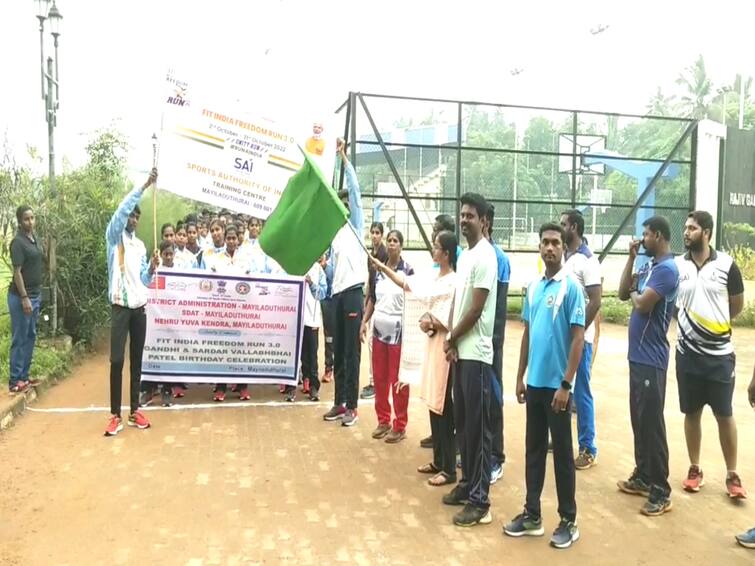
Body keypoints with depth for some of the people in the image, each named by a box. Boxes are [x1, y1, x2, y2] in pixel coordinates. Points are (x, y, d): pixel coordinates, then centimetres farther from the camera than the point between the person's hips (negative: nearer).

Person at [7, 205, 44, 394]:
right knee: (19, 339, -3)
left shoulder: (35, 238, 9)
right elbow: (17, 272, -18)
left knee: (30, 337, 13)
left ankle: (24, 376, 22)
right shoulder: (18, 242, -15)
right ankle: (15, 381, 4)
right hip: (21, 297, -8)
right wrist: (24, 298, -21)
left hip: (35, 294, 8)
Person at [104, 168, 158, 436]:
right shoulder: (114, 235, 3)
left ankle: (135, 410, 14)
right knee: (117, 359, -7)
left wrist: (152, 269, -5)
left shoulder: (140, 245, 18)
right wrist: (145, 185, -21)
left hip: (139, 307, 5)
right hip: (120, 307, -5)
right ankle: (115, 415, -1)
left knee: (137, 359, 7)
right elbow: (122, 208, -16)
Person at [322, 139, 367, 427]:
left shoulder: (355, 225, 4)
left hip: (353, 291, -7)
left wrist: (343, 156, -8)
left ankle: (352, 407, 2)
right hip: (337, 292, 7)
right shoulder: (334, 233, 18)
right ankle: (339, 403, 19)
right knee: (338, 352, 11)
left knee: (352, 352, -4)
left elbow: (355, 189, -6)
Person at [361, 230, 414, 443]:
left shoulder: (408, 270, -5)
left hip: (398, 331, -5)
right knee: (379, 378, 10)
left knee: (398, 380, 1)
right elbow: (372, 299, 14)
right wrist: (364, 322, 5)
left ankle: (400, 426, 12)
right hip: (379, 329, 5)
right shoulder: (378, 270, 9)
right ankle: (383, 420, 24)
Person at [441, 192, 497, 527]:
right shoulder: (464, 256, 16)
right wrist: (451, 341, 3)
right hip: (460, 351, 9)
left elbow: (476, 310, -16)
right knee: (462, 422, 16)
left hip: (476, 353, -9)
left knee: (478, 426, -4)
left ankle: (480, 502, 3)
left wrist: (451, 339, -5)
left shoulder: (485, 257, -13)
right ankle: (467, 484, 28)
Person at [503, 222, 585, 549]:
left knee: (562, 453, 6)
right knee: (533, 450, 13)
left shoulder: (571, 287, -10)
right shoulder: (533, 287, 8)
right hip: (534, 383, 6)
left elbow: (578, 338, -12)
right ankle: (532, 515, 26)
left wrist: (565, 384, -16)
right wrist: (520, 377, 12)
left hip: (556, 385, -6)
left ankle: (568, 521, 20)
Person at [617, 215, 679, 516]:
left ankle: (661, 491, 6)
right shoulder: (648, 266, 14)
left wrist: (634, 294, -1)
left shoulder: (666, 269, -16)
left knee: (651, 422, -4)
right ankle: (643, 477, 28)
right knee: (638, 419, 16)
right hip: (637, 354, 10)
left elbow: (642, 305, -24)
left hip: (651, 359, -10)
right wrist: (631, 258, 7)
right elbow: (623, 293, 11)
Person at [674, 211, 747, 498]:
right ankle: (694, 469, 25)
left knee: (724, 414, 6)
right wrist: (688, 322, -1)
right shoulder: (676, 266, 0)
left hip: (720, 354, -2)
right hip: (687, 353, 2)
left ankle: (732, 475, 20)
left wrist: (717, 323, 7)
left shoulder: (727, 265, -5)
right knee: (692, 413, 11)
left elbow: (737, 306, 5)